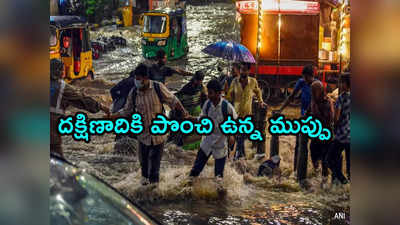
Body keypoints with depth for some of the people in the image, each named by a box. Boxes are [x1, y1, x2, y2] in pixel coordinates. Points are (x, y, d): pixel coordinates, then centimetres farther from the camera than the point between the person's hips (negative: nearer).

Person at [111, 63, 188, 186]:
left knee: (155, 157, 7)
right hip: (143, 132, 2)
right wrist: (111, 117, -6)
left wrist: (184, 112, -10)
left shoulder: (158, 87, -15)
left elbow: (172, 100, -3)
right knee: (143, 157, 14)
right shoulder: (133, 93, -8)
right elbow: (127, 111, 4)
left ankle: (154, 180, 29)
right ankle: (145, 176, 43)